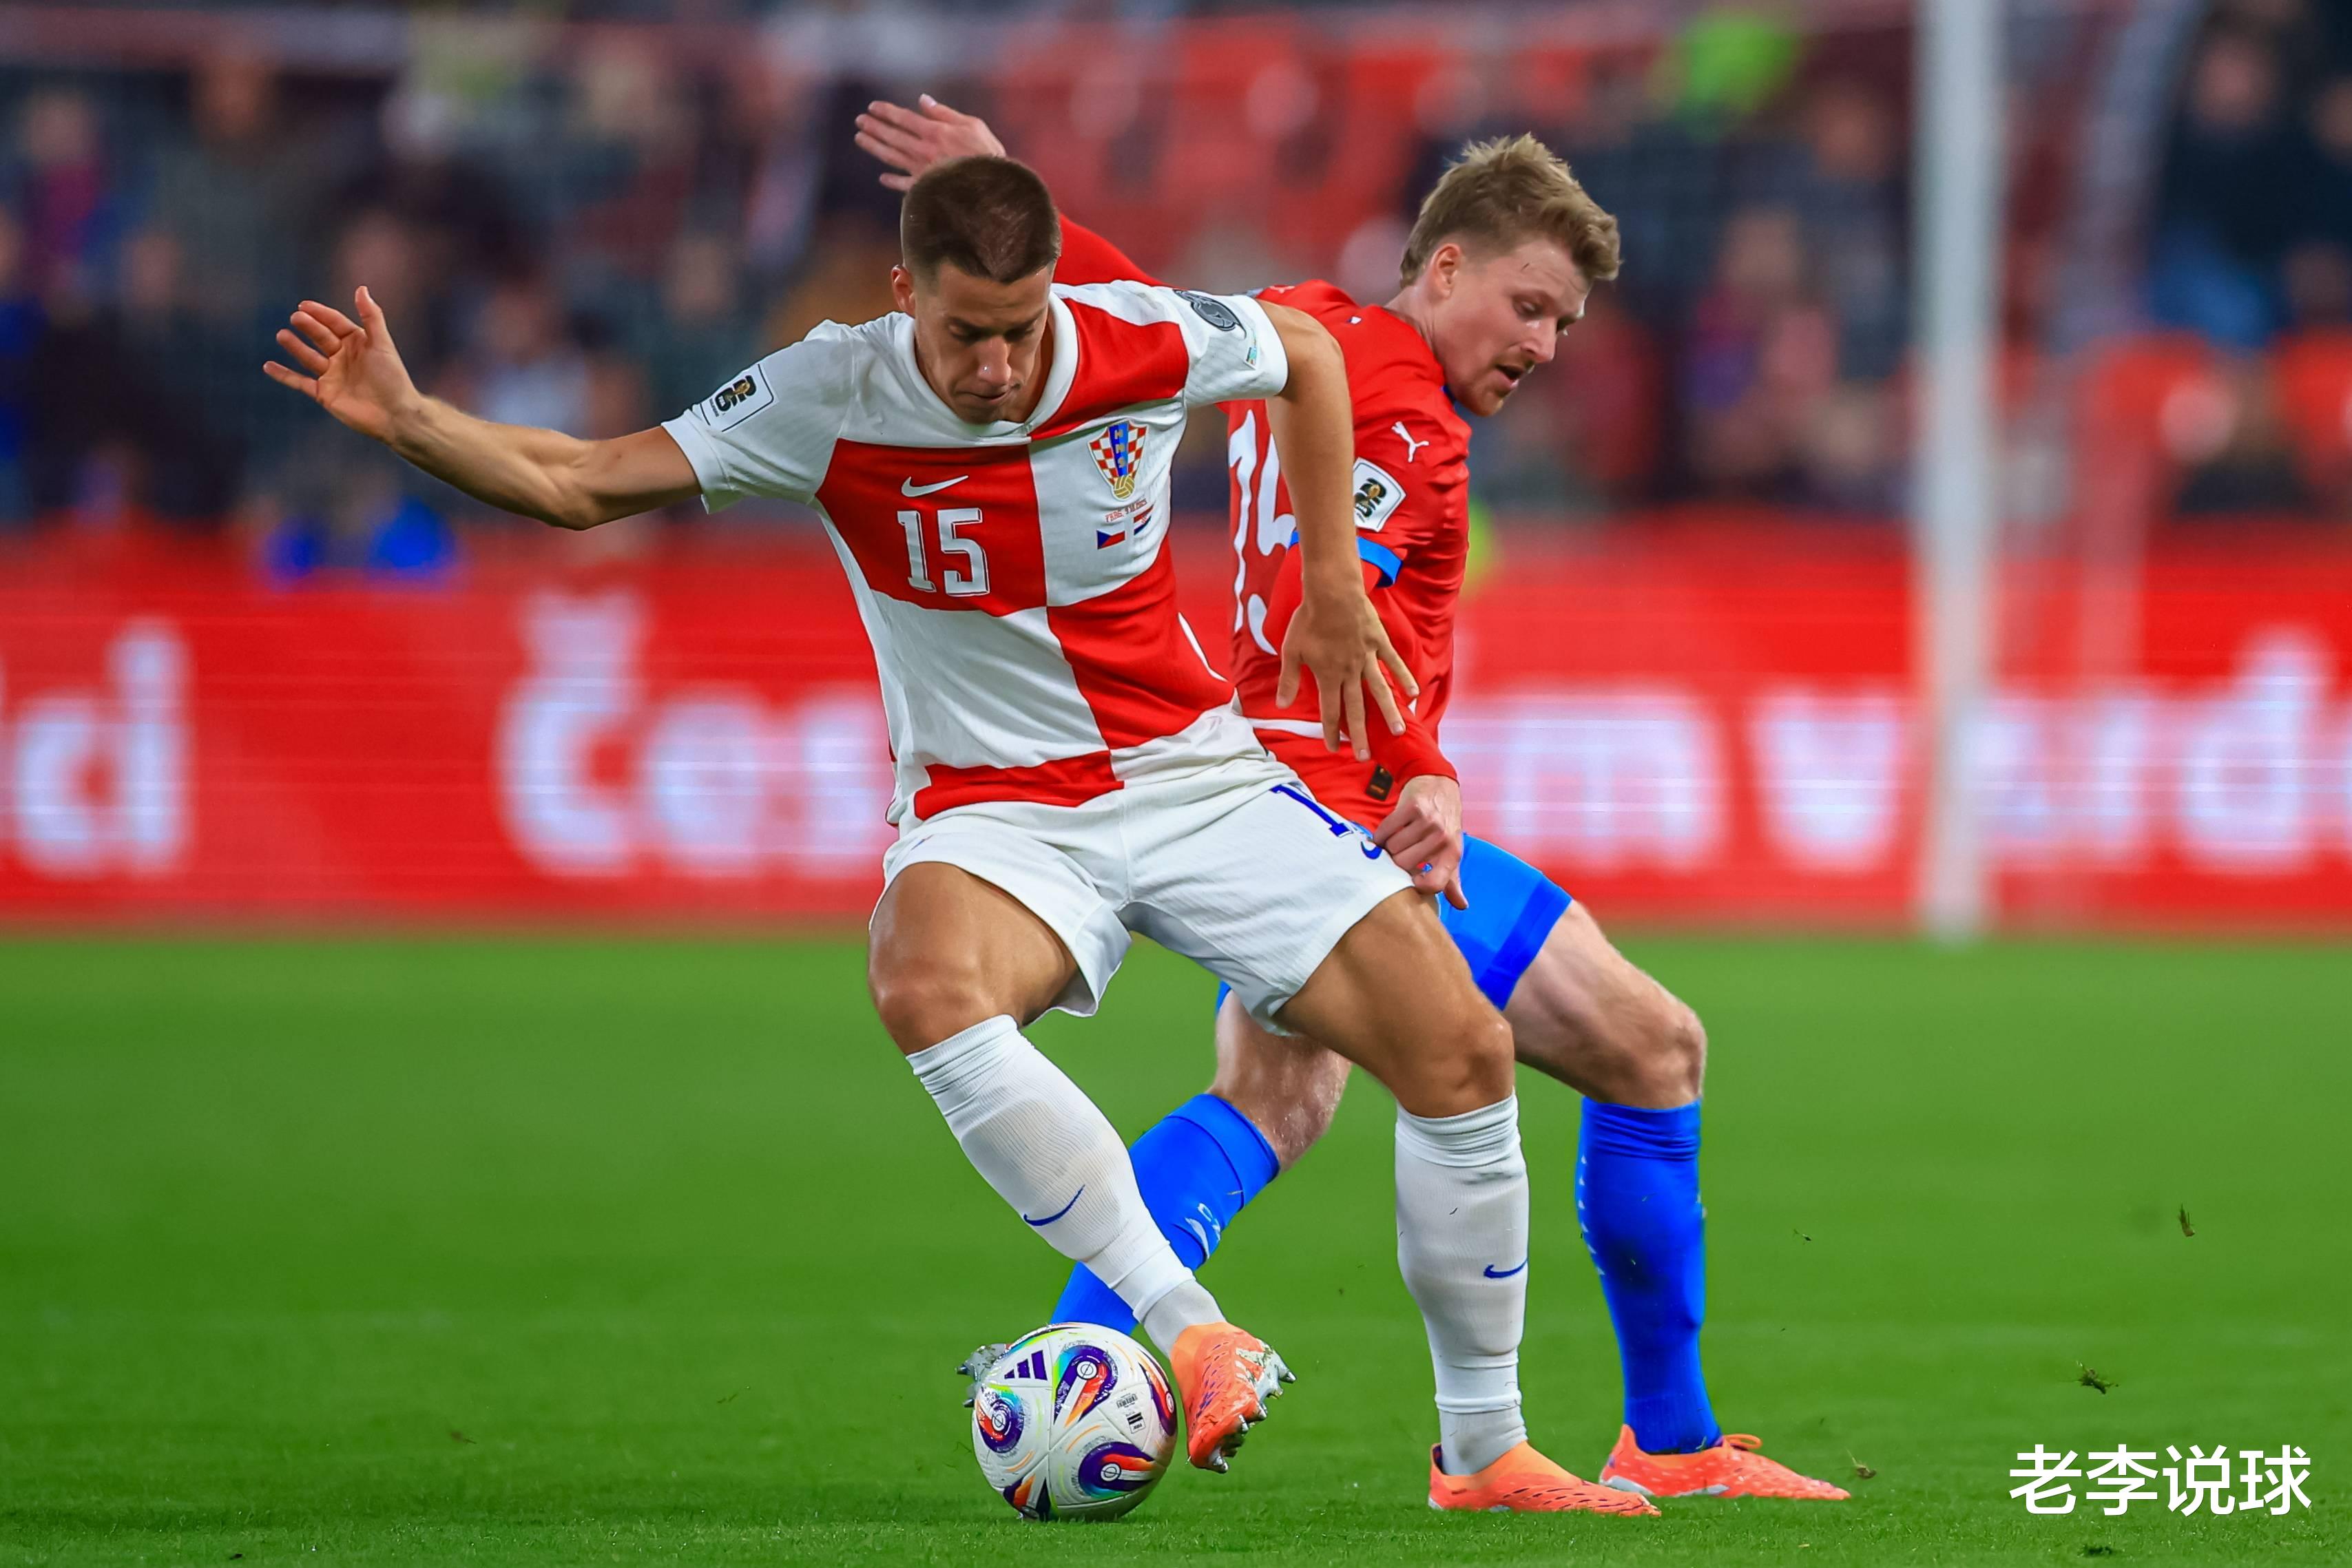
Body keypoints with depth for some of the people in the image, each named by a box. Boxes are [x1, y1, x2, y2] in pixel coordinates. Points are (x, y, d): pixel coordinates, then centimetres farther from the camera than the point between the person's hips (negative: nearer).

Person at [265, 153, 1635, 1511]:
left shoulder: (1143, 345, -12)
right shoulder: (830, 401, -15)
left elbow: (1309, 353, 10)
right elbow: (583, 485, -12)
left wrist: (1333, 588, 8)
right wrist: (406, 420, -26)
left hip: (1196, 774, 2)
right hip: (996, 812, -2)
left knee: (1462, 1051, -11)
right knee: (927, 985, -39)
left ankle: (1488, 1445, 8)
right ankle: (1191, 1330, -34)